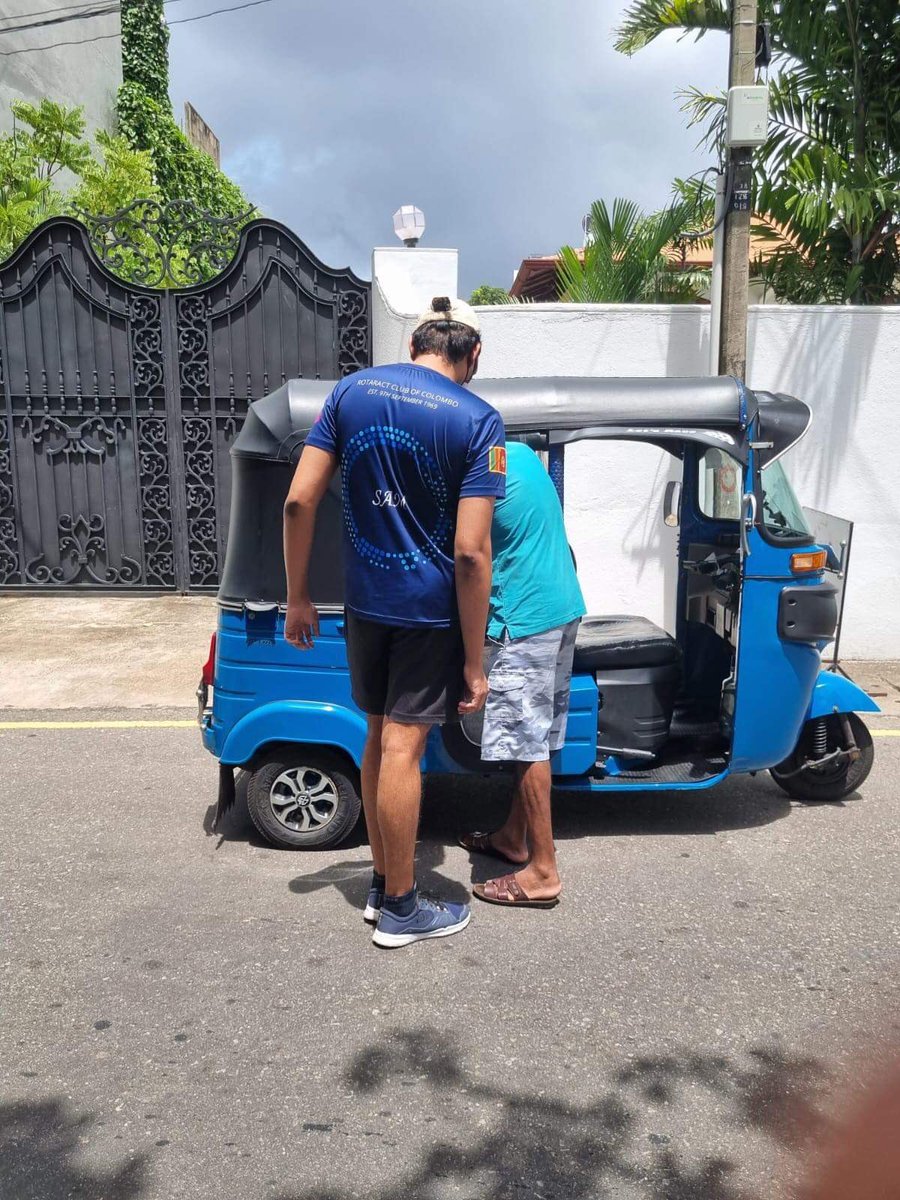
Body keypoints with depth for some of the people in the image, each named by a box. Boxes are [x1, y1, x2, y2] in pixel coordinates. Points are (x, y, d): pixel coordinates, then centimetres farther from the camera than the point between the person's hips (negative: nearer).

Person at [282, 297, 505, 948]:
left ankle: (381, 882, 31)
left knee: (380, 737, 17)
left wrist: (298, 597, 8)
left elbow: (299, 501, -2)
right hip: (431, 610, -4)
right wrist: (474, 661, -10)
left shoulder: (350, 390, 2)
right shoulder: (477, 420, -11)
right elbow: (471, 553, -17)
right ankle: (400, 908, 19)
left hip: (365, 601, 5)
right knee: (403, 749, 2)